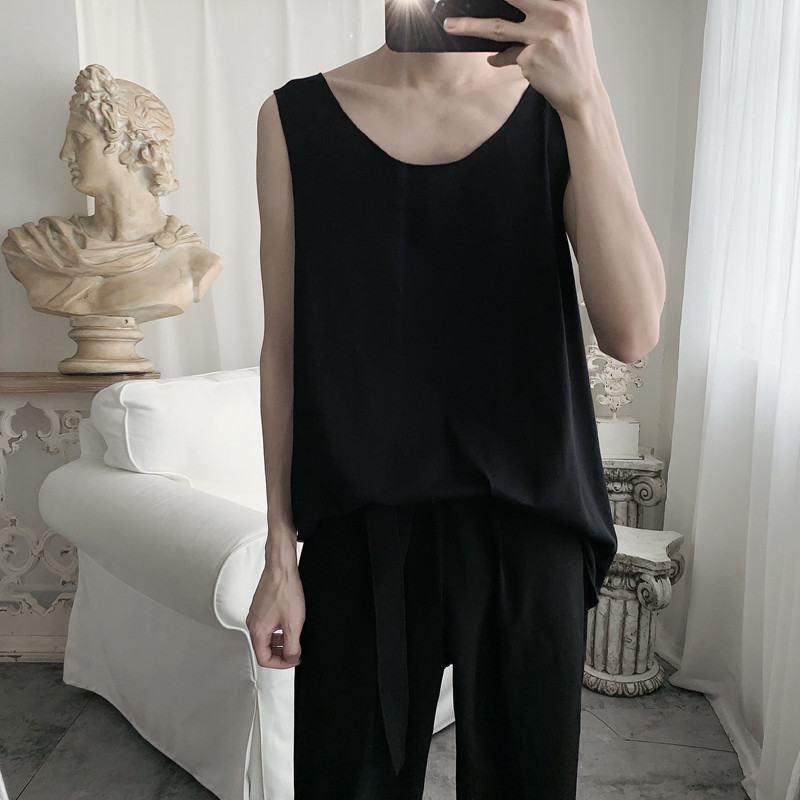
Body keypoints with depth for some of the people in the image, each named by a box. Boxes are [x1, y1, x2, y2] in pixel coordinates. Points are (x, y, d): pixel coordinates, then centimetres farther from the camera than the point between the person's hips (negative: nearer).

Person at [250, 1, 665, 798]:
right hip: (358, 532, 0)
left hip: (528, 527, 1)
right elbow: (284, 348, 0)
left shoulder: (555, 108, 1)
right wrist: (280, 552, 1)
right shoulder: (297, 118, 0)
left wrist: (585, 100, -20)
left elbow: (632, 333, -12)